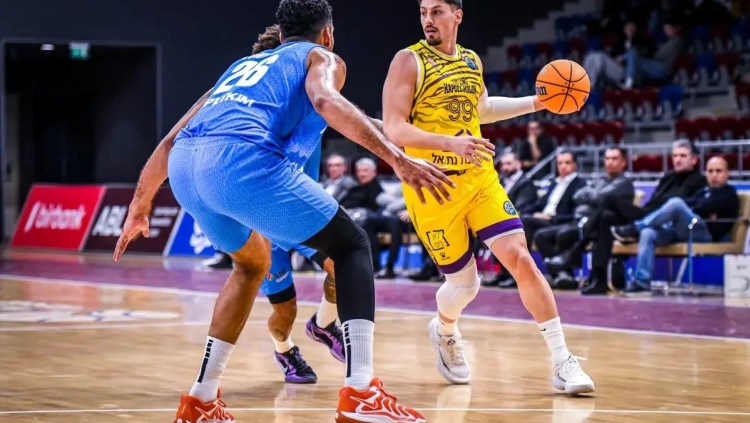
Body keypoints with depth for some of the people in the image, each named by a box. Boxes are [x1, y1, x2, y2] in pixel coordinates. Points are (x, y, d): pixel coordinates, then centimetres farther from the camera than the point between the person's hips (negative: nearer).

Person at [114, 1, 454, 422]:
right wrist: (398, 159, -15)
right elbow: (325, 100, -6)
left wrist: (140, 208, 48)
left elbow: (172, 141, 37)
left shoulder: (244, 64, 38)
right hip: (242, 159, -6)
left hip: (185, 166, 7)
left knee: (253, 264, 32)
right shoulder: (322, 57, 21)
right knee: (351, 246, 9)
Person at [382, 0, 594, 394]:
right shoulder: (409, 61, -8)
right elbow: (393, 129, -18)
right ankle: (444, 332, 40)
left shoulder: (471, 60, 10)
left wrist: (536, 103, 24)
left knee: (520, 258, -12)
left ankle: (563, 361, -8)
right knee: (464, 284, 3)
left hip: (480, 179, 4)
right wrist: (450, 142, -31)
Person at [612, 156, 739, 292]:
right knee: (648, 233, -21)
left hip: (704, 233, -7)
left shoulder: (728, 194, 10)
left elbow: (703, 209, -4)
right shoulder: (704, 191, 32)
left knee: (676, 203, -31)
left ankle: (634, 228, -21)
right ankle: (642, 280, -30)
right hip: (680, 230, 7)